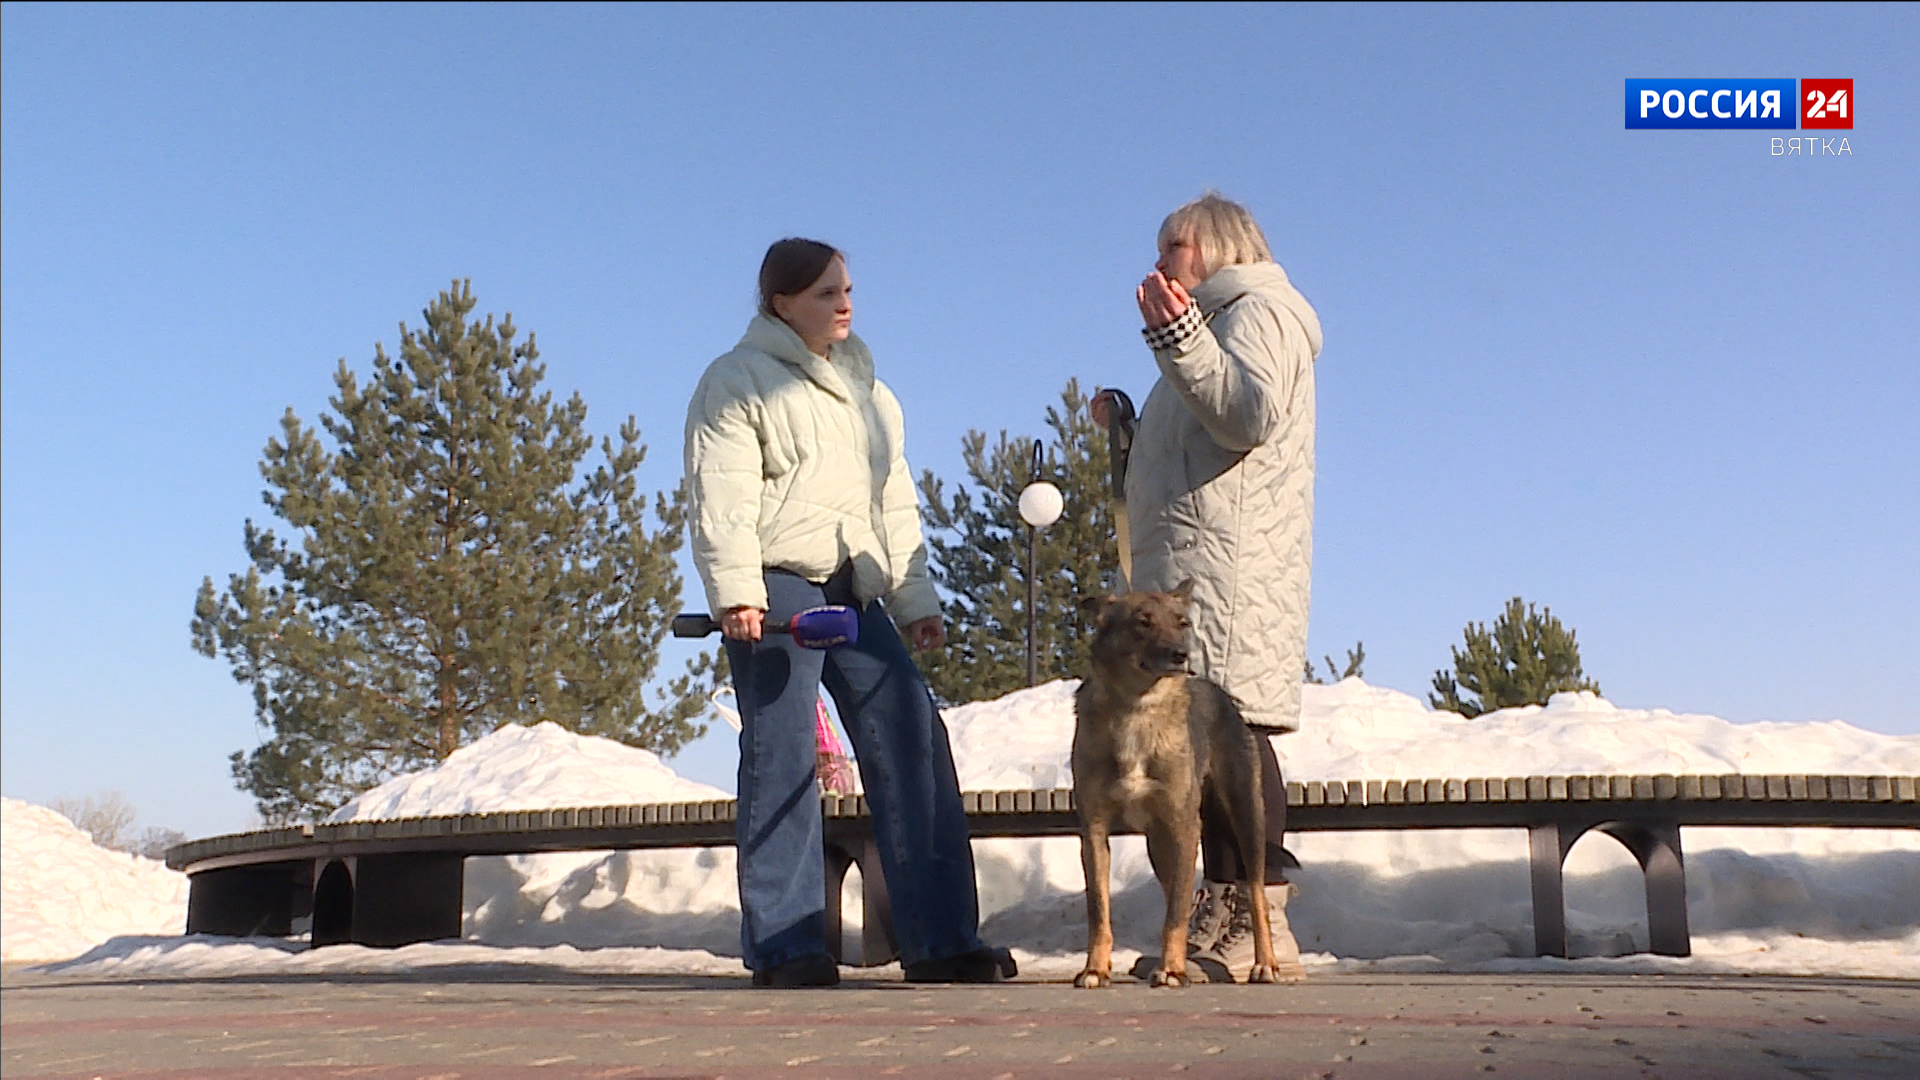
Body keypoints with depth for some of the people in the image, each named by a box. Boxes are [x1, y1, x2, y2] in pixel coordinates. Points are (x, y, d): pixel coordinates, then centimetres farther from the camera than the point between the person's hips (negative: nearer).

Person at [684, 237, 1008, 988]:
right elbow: (721, 499, -7)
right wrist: (736, 592, -19)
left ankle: (940, 939, -1)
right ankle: (783, 946, 0)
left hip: (856, 595, 6)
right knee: (781, 759, -6)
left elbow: (895, 503, 25)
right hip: (779, 592, -6)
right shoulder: (740, 382, 4)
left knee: (913, 744, -3)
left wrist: (915, 598, 16)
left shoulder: (865, 387, 25)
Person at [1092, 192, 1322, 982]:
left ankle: (1264, 922, -18)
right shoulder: (1217, 322, 33)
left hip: (1232, 561, -10)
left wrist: (1179, 336, -25)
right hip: (1194, 566, 10)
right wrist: (1129, 430, 25)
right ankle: (1222, 920, 4)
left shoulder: (1258, 309, 3)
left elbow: (1252, 415, -18)